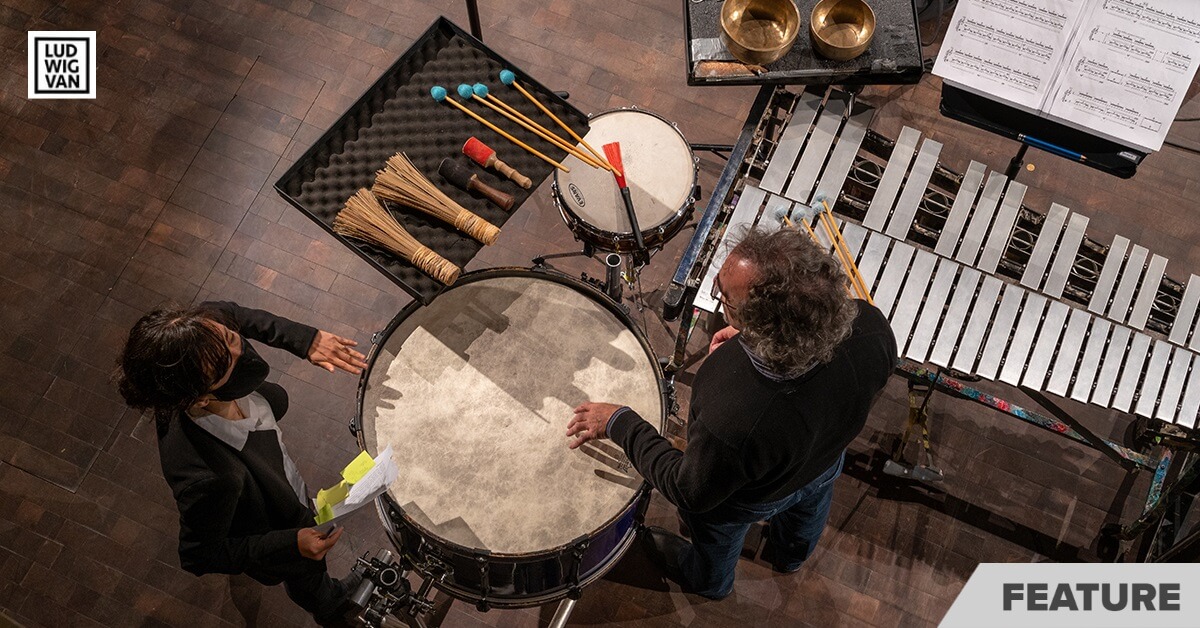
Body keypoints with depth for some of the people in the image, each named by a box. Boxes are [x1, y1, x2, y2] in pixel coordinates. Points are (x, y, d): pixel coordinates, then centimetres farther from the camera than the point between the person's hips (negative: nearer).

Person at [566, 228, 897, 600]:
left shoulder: (732, 422, -51)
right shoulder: (870, 325, -38)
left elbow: (693, 494, -28)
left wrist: (620, 423, -18)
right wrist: (754, 335, -12)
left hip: (755, 497, -4)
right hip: (827, 460, 4)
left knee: (717, 538, 34)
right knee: (807, 509, 40)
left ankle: (710, 582, 69)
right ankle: (791, 555, 75)